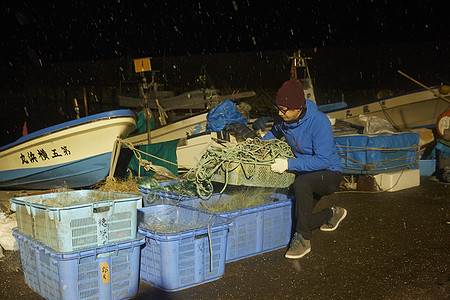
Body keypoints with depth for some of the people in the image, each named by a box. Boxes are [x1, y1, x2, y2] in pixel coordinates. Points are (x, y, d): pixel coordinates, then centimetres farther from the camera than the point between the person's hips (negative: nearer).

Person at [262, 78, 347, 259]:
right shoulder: (283, 120, -5)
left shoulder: (319, 122, -26)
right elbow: (273, 134, 21)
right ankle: (332, 214, 29)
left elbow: (323, 160, -30)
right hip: (305, 174, 8)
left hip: (329, 173, -7)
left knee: (301, 183, -38)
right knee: (296, 220, 0)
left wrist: (289, 164, -33)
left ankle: (303, 240, -25)